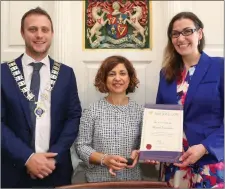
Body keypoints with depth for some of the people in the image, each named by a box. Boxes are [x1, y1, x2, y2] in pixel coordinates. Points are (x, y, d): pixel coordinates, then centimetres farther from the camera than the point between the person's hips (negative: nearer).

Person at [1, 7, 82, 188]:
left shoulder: (66, 73, 2)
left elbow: (74, 117, -1)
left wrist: (54, 156, -11)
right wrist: (27, 157, -15)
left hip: (56, 168, 2)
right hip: (15, 169, -1)